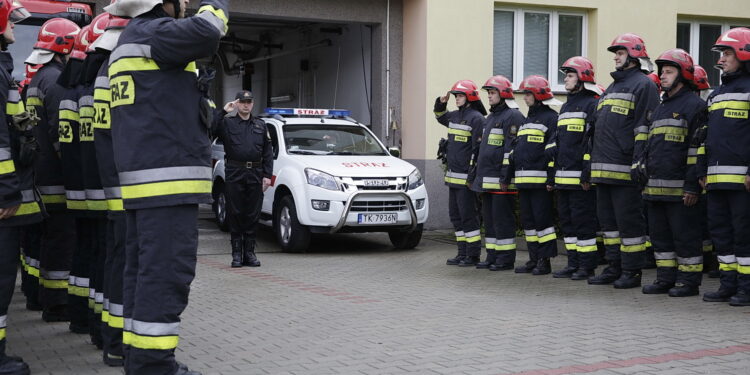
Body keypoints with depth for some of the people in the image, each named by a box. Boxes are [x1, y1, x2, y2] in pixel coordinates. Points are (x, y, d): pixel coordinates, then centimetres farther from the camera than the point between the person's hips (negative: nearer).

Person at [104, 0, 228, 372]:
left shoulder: (127, 43, 24)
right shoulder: (150, 32, -9)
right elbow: (204, 34, -27)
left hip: (139, 182, 11)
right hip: (167, 179, -11)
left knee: (143, 270, 12)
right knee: (166, 272, -11)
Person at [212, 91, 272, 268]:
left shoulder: (260, 125, 15)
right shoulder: (227, 123, 6)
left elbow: (268, 152, 12)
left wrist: (267, 175, 2)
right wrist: (223, 112, -15)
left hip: (255, 174, 3)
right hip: (234, 173, -3)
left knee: (253, 215, 5)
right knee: (235, 214, 0)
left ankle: (249, 253, 12)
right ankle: (236, 253, 6)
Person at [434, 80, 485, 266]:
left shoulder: (476, 118, -12)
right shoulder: (454, 116, 14)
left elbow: (479, 148, -16)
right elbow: (441, 117, 37)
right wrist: (441, 104, 16)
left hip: (466, 178, -9)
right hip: (453, 176, 9)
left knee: (468, 216, -6)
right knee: (455, 215, 13)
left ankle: (473, 255, 1)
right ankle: (462, 253, 20)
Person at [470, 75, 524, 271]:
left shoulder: (513, 117, -10)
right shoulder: (490, 117, 21)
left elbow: (512, 149, -17)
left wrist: (506, 176, -22)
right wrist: (478, 174, 22)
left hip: (502, 179, -10)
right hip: (487, 179, 10)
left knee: (502, 219, -6)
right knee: (489, 218, 12)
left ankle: (506, 259, 0)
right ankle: (492, 257, 19)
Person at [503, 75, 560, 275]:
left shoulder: (550, 118, -6)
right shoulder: (527, 120, 22)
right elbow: (515, 150, 24)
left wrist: (551, 178, -19)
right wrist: (508, 176, 21)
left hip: (540, 180, -9)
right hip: (523, 181, 9)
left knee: (542, 219, -5)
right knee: (528, 221, 10)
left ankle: (545, 261, 0)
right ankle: (533, 259, 17)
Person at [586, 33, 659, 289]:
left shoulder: (642, 84, -4)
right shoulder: (612, 88, 24)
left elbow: (644, 128, -13)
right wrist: (594, 165, 22)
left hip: (624, 169, -9)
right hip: (603, 169, 9)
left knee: (628, 221, -4)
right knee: (608, 219, 11)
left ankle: (632, 272, 3)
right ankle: (614, 268, 19)